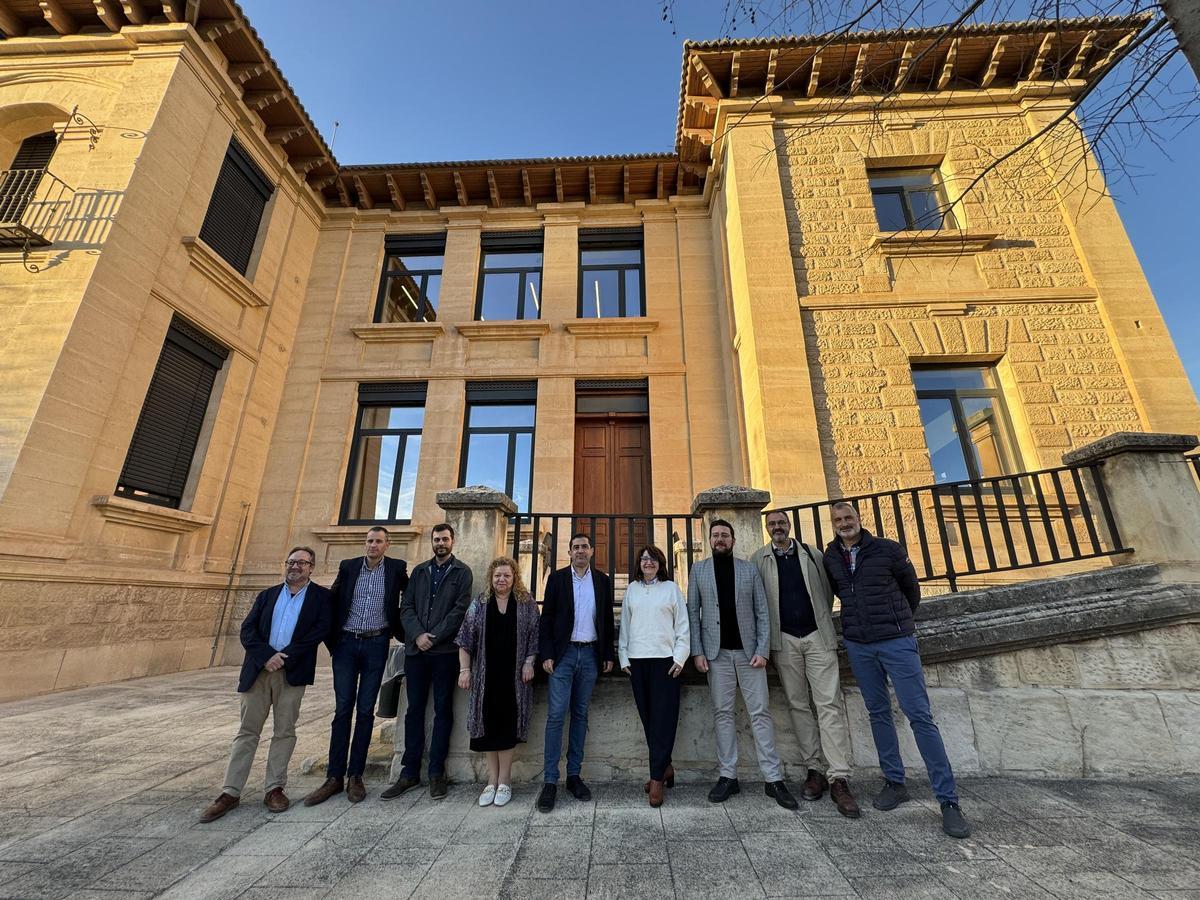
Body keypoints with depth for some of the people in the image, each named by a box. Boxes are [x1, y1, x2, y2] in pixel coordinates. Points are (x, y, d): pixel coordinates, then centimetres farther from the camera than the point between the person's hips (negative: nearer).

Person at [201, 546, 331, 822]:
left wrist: (285, 657, -14)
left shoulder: (321, 596, 2)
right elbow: (247, 629, 4)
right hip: (258, 669, 2)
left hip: (292, 672, -2)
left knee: (284, 731, 6)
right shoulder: (267, 595, 12)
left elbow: (320, 630, -9)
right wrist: (266, 656, -12)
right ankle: (230, 792, 19)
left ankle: (275, 788, 18)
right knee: (247, 731, 8)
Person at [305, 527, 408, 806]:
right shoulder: (348, 566, 3)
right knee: (342, 709, 4)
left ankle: (355, 776, 18)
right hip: (346, 644, 1)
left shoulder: (397, 568, -1)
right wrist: (331, 639, 6)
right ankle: (334, 777, 15)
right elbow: (332, 601, 9)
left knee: (365, 710, 5)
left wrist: (400, 631, 8)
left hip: (376, 645, -1)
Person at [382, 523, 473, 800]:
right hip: (416, 650, 4)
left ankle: (436, 772, 16)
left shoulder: (462, 572, 0)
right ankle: (409, 772, 22)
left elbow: (460, 609, -8)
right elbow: (406, 607, 6)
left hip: (445, 650, -3)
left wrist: (434, 637, -13)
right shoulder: (419, 571, 13)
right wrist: (417, 635, -9)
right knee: (414, 710, 10)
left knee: (443, 710, 5)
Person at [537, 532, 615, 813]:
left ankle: (574, 776, 21)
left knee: (580, 715, 10)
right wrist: (546, 654, -6)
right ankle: (550, 781, 6)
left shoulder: (603, 581, 6)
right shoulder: (557, 578, 1)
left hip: (590, 655, 2)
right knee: (556, 714, -4)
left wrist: (608, 655, 6)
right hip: (564, 653, -2)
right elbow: (546, 619, 0)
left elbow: (607, 620, 8)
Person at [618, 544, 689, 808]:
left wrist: (679, 658, -5)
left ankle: (657, 777, 5)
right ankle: (665, 767, 22)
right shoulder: (631, 589, 9)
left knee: (663, 718, -3)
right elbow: (624, 625, 11)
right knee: (647, 717, 8)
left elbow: (683, 626, 2)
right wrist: (623, 657, 6)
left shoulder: (671, 588, 3)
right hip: (637, 660, 3)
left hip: (665, 659, -3)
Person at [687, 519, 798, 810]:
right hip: (717, 652, 0)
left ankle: (774, 778, 13)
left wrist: (763, 650, -6)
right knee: (722, 714, 6)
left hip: (748, 650, 0)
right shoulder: (698, 570, 5)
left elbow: (762, 612, 2)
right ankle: (728, 776, 17)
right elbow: (693, 613, 3)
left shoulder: (750, 569, 5)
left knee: (760, 712, 3)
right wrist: (697, 651, -4)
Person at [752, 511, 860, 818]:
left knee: (830, 705, -5)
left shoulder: (812, 553, 7)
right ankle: (815, 770, 17)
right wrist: (769, 630, 2)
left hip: (817, 637, 0)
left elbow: (827, 589, 13)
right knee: (798, 706, 7)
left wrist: (823, 621, 9)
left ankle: (839, 779, -1)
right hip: (784, 640, 0)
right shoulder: (758, 559, 4)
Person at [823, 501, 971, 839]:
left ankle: (948, 800, 7)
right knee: (879, 713, 12)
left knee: (920, 715, -3)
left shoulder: (888, 550, -8)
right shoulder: (830, 558, 1)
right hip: (858, 647, 4)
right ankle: (895, 783, 25)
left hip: (897, 642, -3)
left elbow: (912, 589, 7)